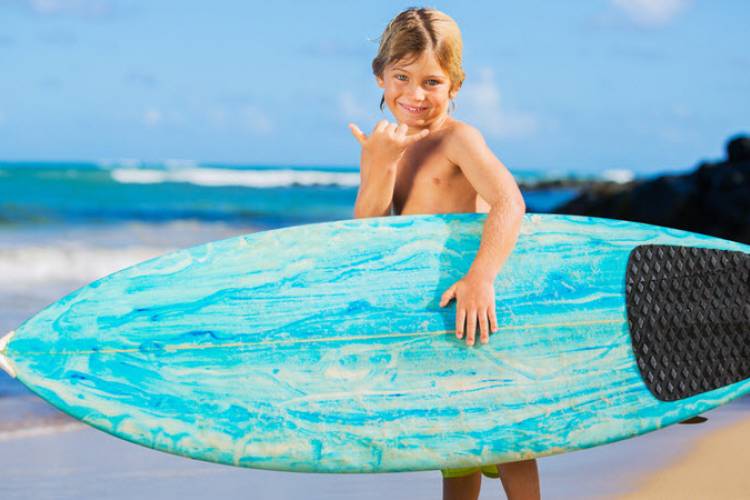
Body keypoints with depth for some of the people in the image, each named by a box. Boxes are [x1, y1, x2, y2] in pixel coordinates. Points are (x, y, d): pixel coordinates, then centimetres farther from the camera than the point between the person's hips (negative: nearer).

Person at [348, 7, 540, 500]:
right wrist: (380, 165, -18)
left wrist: (481, 277, -44)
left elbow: (509, 203, -31)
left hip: (472, 303, -6)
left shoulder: (459, 138, -14)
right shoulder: (384, 148, 6)